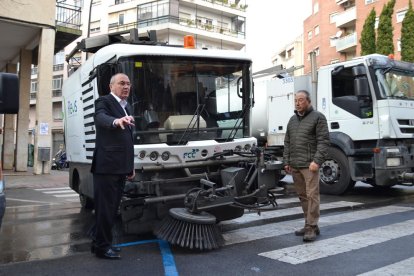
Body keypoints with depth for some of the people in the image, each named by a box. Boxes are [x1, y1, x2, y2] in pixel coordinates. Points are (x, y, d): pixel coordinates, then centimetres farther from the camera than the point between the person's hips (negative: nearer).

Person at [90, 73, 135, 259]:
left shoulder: (126, 107, 20)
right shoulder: (103, 101, -4)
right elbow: (100, 118, -28)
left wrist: (131, 166, 20)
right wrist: (116, 121, -50)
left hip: (121, 167, 8)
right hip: (107, 166, -8)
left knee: (112, 207, 14)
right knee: (105, 207, -2)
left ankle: (101, 243, 26)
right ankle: (102, 247, 9)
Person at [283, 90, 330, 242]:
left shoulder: (317, 117, 0)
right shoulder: (292, 120, 19)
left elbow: (323, 141, -8)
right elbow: (287, 142, 21)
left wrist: (317, 161, -16)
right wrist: (286, 161, 14)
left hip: (309, 165, -6)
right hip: (294, 165, 6)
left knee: (312, 195, -6)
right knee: (302, 196, 9)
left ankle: (311, 227, 0)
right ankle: (310, 224, 19)